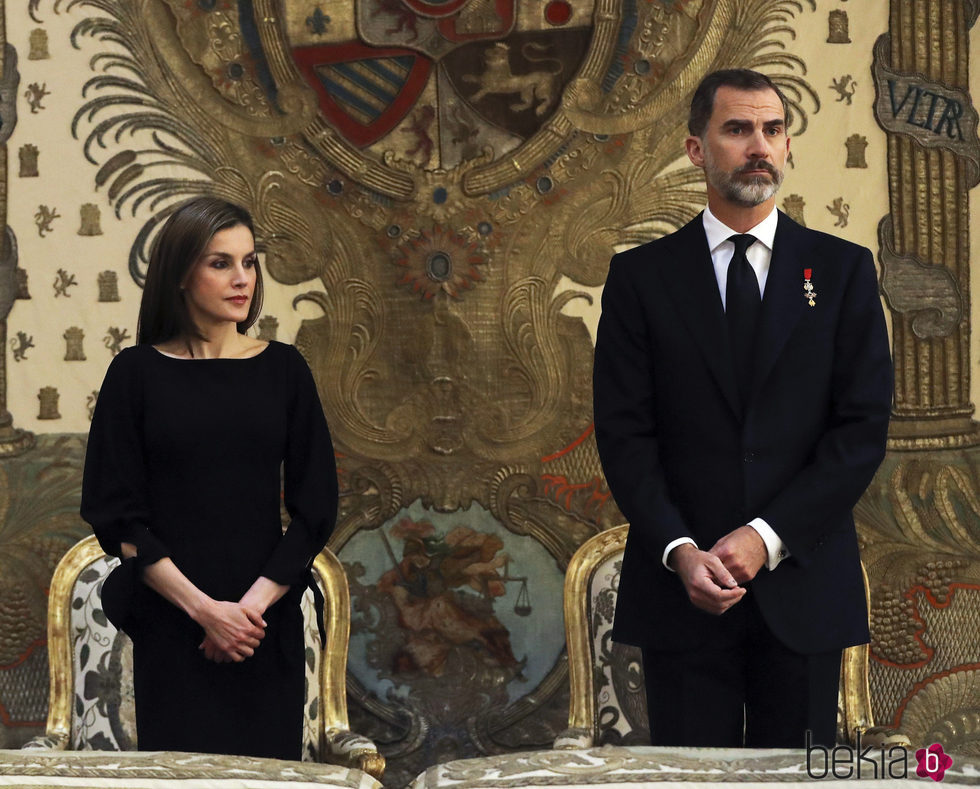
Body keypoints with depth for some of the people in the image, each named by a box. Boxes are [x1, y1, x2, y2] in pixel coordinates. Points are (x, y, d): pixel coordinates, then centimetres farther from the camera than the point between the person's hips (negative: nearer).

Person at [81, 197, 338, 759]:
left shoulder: (283, 369, 6)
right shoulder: (138, 372, 1)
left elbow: (317, 508, 4)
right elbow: (115, 515, -2)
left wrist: (254, 603, -8)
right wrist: (202, 608, -11)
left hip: (268, 624, 2)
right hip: (171, 626, -2)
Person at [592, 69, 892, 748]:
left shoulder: (843, 270, 6)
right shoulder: (642, 276, 6)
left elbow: (864, 427, -1)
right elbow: (624, 433, 1)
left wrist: (768, 536, -11)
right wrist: (680, 551, -13)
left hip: (802, 586, 1)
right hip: (681, 590, 0)